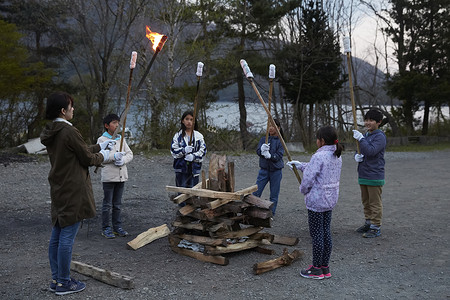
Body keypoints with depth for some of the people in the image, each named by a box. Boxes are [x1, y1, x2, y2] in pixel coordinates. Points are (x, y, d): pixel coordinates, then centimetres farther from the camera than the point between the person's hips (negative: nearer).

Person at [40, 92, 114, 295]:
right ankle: (64, 283, 7)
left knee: (57, 235, 14)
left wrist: (100, 146, 24)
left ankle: (56, 279, 23)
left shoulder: (50, 133, 10)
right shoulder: (69, 132, -19)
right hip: (73, 191, -9)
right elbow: (87, 158, -11)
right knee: (67, 236, -2)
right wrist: (102, 157, 9)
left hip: (58, 190, 9)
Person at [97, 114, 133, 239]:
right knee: (107, 204, 2)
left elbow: (130, 154, 9)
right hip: (109, 177, -5)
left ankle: (117, 227, 22)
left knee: (118, 204, 13)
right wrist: (114, 156, -24)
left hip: (121, 176, 5)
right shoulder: (101, 139, -4)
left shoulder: (121, 139, 12)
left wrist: (123, 159, -11)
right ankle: (106, 228, 11)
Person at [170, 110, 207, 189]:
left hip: (194, 168, 1)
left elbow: (203, 150, 0)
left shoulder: (199, 136, 4)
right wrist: (183, 151, -20)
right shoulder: (178, 135, 3)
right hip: (181, 168, -1)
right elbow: (173, 150, -2)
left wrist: (194, 156, -17)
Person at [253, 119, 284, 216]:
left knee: (274, 195, 5)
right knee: (256, 192, -2)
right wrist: (262, 149, -32)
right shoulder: (264, 139, 5)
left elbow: (279, 156, -14)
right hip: (264, 169, 2)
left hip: (276, 171, -2)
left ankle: (271, 214, 18)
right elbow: (258, 151, -8)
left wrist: (270, 156, -34)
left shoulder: (280, 141, -5)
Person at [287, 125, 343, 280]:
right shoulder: (337, 157, 7)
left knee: (316, 234, 1)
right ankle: (325, 267, 22)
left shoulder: (318, 156, -21)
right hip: (330, 199, 9)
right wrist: (298, 165, 28)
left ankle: (317, 269, 11)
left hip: (316, 200, -8)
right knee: (326, 232, 14)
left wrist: (303, 190, 0)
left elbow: (308, 178, -21)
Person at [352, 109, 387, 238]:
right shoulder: (365, 135, 14)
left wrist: (360, 138, -23)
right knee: (366, 202, 17)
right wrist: (356, 156, -3)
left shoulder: (380, 137, -12)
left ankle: (376, 228, 5)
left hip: (374, 176, -8)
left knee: (375, 203, -2)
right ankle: (368, 223, 29)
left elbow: (371, 151, -26)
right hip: (363, 175, 9)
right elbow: (359, 151, 20)